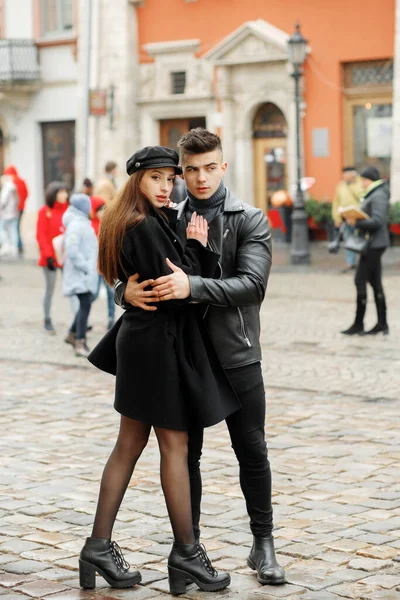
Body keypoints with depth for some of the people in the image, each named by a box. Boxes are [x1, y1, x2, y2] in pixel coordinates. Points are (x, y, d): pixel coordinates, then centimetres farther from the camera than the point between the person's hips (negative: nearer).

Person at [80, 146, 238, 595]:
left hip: (140, 336, 10)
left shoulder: (135, 222, 13)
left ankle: (99, 547, 15)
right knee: (174, 445, -1)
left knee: (130, 444, 12)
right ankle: (186, 552, 8)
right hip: (160, 341, -10)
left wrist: (195, 247, 1)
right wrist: (196, 246, -7)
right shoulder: (146, 226, -18)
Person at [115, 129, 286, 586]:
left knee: (252, 452, 6)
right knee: (185, 454, 10)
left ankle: (263, 545, 21)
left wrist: (192, 286, -30)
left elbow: (252, 283, -17)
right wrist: (127, 292, -21)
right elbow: (129, 274, 4)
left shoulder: (250, 220, -3)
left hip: (236, 355, -2)